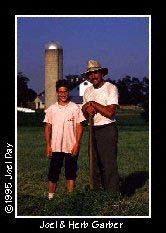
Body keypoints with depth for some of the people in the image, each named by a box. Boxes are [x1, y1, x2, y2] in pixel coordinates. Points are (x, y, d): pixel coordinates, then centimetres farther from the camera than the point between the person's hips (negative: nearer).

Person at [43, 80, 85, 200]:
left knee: (71, 173, 6)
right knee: (53, 173, 5)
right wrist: (48, 145, 2)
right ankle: (51, 196, 15)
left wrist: (77, 144, -8)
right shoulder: (51, 109, 5)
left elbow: (79, 126, -1)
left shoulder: (75, 108, -1)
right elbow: (48, 127, 8)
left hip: (71, 147, -1)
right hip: (55, 147, 1)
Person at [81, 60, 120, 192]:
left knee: (109, 165, -10)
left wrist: (93, 104, -11)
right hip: (93, 130, 7)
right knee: (95, 165, 9)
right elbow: (84, 113, 17)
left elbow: (110, 112, -17)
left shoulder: (111, 88, -7)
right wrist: (88, 109, -6)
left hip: (108, 130, -7)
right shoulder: (88, 91, 14)